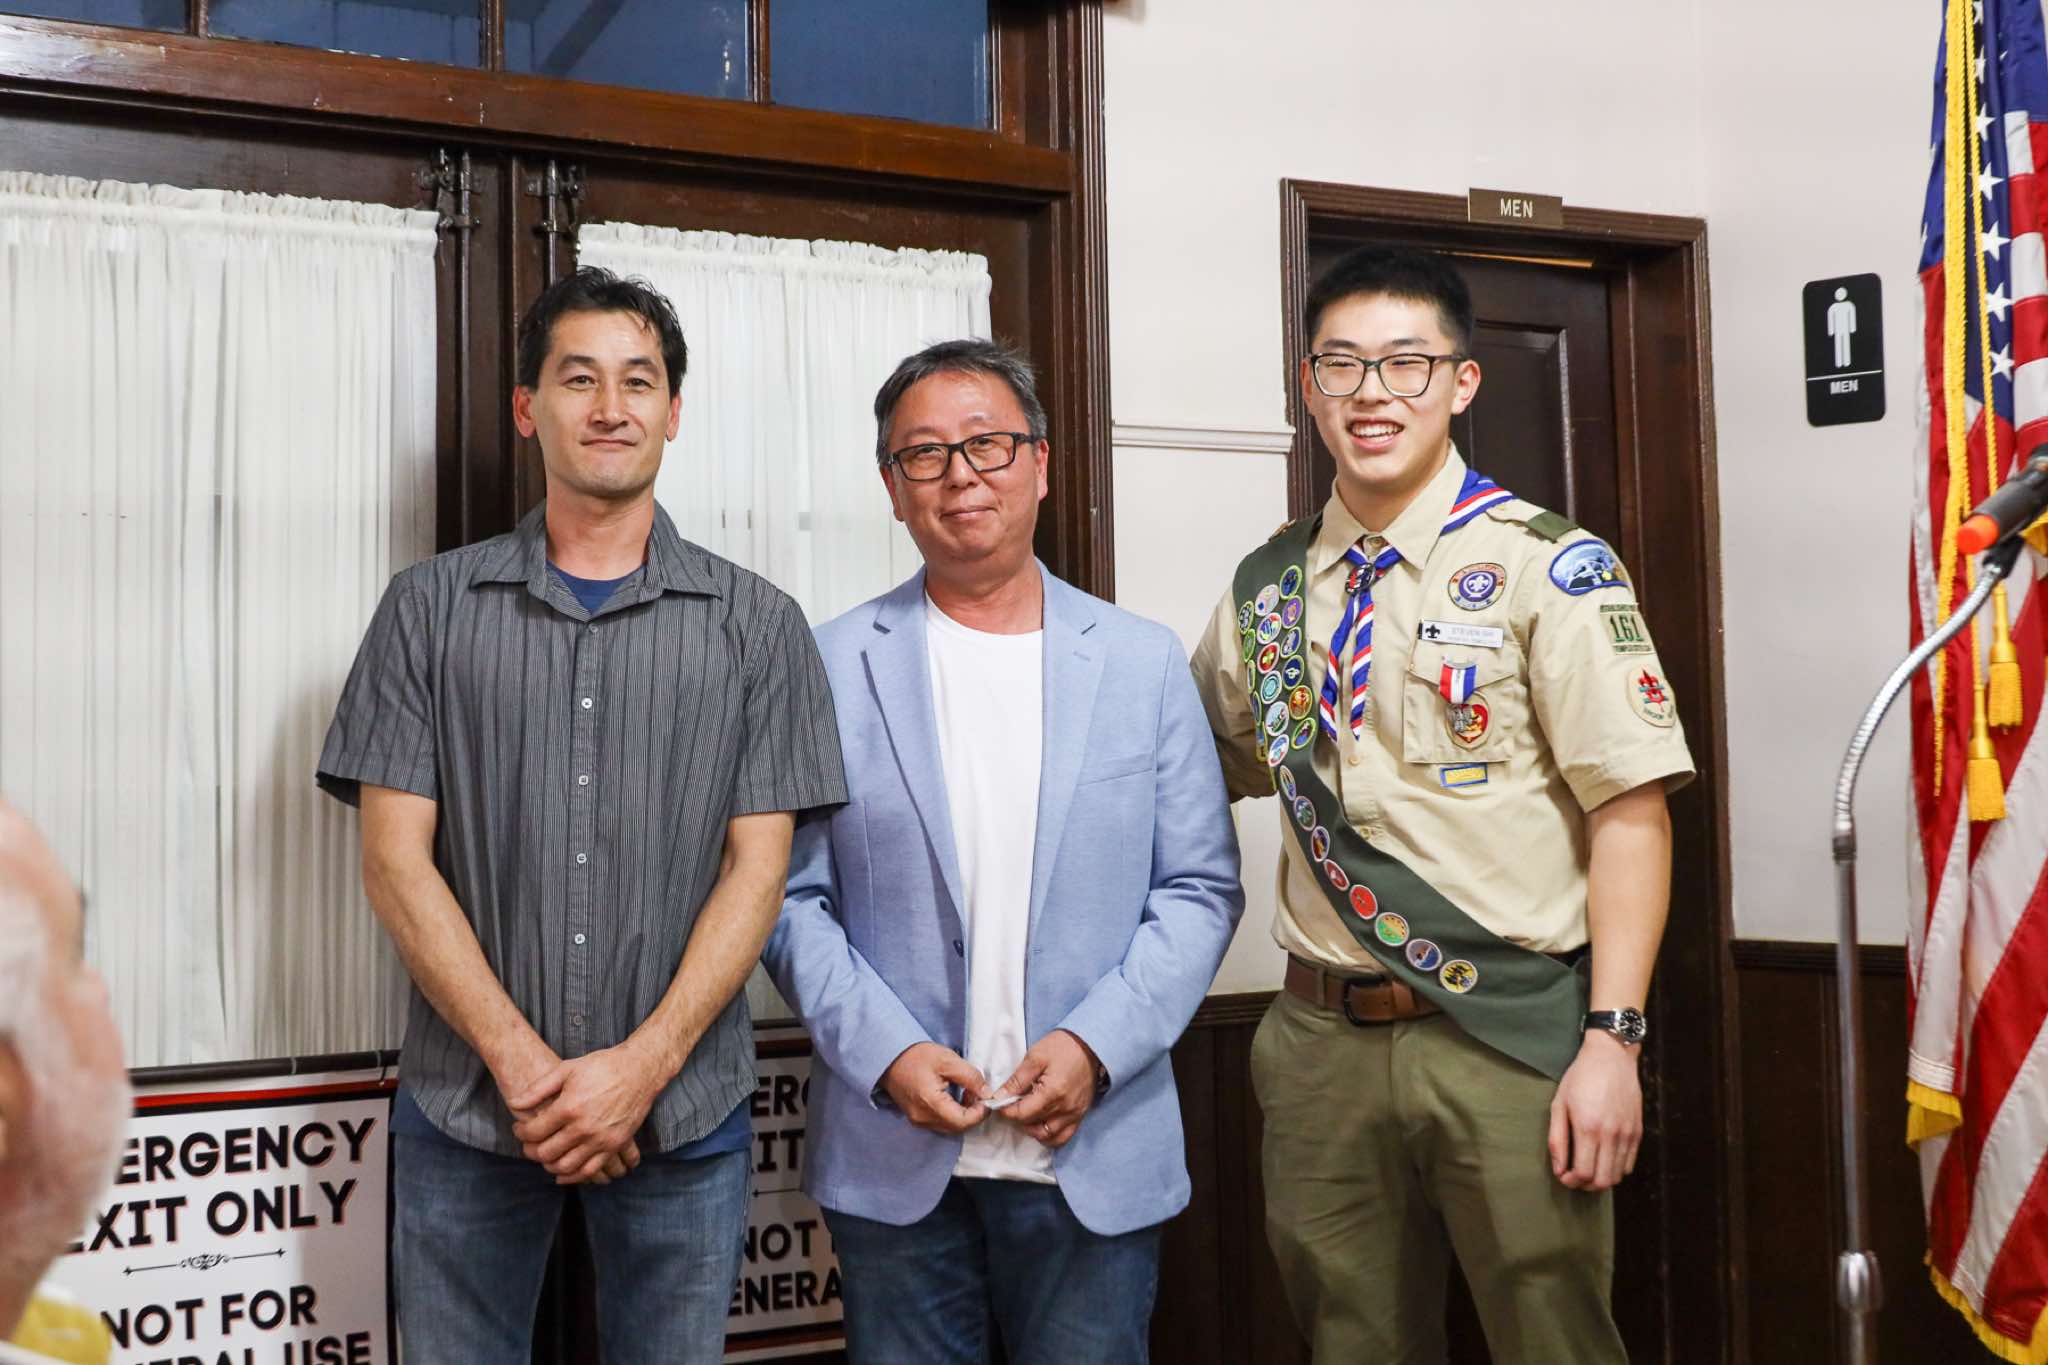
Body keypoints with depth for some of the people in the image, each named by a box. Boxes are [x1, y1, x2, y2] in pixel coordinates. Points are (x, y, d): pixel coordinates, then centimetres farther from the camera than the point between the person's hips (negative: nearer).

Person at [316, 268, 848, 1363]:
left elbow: (756, 866, -2)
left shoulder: (753, 623, 2)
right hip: (465, 1106, 0)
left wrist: (642, 1067, -11)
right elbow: (396, 860, -2)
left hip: (682, 1112, 0)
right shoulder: (432, 606, 3)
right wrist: (523, 1064, -10)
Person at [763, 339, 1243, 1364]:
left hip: (1097, 1153, 1)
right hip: (894, 1157, 0)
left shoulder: (1142, 661, 5)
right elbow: (793, 896, 0)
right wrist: (885, 1052, -12)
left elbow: (1200, 889, 2)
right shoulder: (832, 665, 2)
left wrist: (1095, 1045, -10)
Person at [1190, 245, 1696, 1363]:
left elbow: (1630, 812, -10)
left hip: (1509, 1039, -4)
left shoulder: (1548, 569, -6)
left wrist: (1611, 1041, -15)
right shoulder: (1269, 586, 8)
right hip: (1323, 1041, 4)